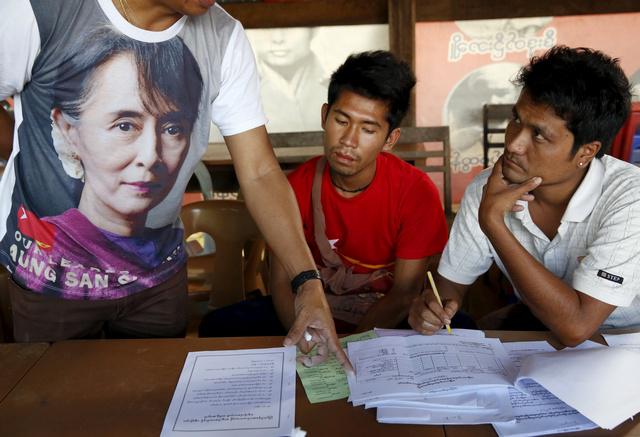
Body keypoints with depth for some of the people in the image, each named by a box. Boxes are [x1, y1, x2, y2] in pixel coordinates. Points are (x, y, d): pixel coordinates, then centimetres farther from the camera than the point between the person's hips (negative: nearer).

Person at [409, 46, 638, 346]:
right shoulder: (488, 189, -14)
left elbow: (575, 326, -33)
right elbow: (452, 279, -1)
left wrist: (492, 222, -33)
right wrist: (432, 305, -26)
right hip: (536, 322, 3)